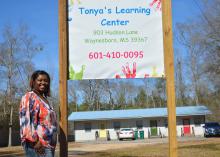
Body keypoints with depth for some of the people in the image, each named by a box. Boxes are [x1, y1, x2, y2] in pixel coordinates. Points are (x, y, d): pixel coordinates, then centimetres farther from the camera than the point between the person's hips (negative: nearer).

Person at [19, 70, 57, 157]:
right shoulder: (29, 97, -6)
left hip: (47, 144, 9)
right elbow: (25, 120, -16)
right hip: (38, 144, -9)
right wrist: (35, 142, -23)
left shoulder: (44, 99, 20)